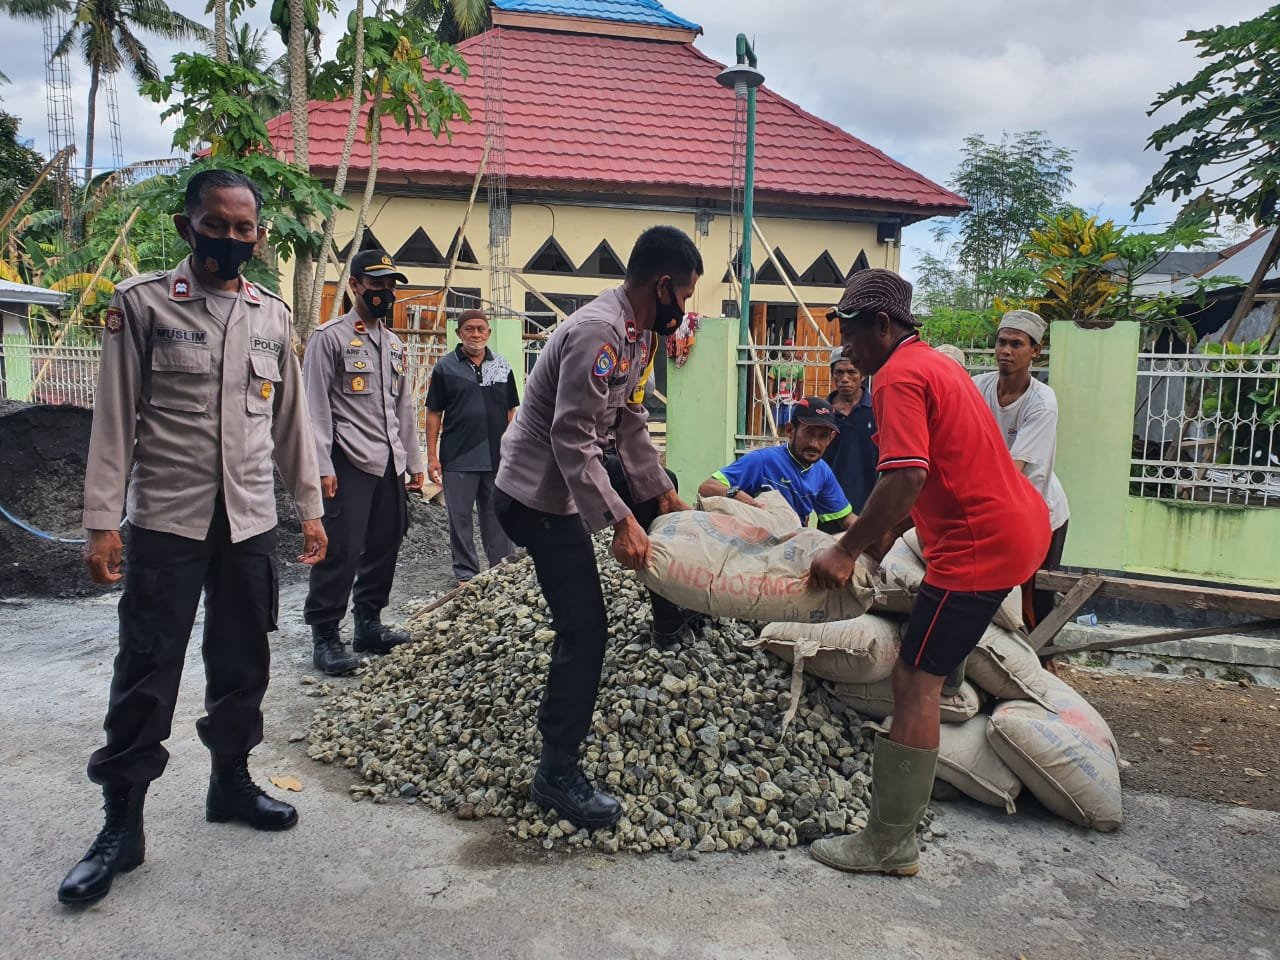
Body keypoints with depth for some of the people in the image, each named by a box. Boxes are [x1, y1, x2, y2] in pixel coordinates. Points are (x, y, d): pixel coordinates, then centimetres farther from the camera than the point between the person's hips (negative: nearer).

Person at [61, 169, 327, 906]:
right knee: (146, 673, 1)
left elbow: (291, 419, 12)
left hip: (251, 520, 4)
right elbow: (115, 418, -5)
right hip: (166, 519, -3)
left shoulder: (274, 316, 8)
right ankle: (122, 826, 15)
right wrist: (103, 522, -8)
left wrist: (311, 507, 11)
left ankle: (231, 782, 32)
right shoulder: (141, 303, -3)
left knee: (243, 662, 13)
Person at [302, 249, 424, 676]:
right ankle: (324, 636, 2)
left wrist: (413, 461, 17)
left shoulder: (395, 344, 18)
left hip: (389, 464, 7)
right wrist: (323, 467, -16)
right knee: (341, 550, -8)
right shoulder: (329, 337, -4)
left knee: (385, 545, 11)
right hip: (349, 463, -7)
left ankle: (368, 624, 24)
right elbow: (316, 406, -9)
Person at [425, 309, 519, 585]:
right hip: (458, 458, -2)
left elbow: (509, 412, 12)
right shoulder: (445, 366, 1)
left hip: (497, 457, 2)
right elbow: (434, 414, 2)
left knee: (497, 516, 9)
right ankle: (466, 573, 17)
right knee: (460, 518, 5)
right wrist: (432, 456, -3)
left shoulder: (502, 366, 8)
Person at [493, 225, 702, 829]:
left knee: (660, 497, 25)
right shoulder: (599, 332, -26)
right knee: (584, 628, -10)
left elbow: (629, 423, 12)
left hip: (574, 471, 10)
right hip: (541, 493, -10)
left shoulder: (638, 332, 6)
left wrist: (660, 491, 12)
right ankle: (556, 776, 2)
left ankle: (669, 623, 39)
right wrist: (622, 520, -31)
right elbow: (572, 439, -29)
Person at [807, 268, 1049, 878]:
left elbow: (906, 479, -25)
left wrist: (846, 550, -18)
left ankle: (890, 845, -1)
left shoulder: (899, 376, -14)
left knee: (914, 684, -7)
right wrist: (886, 531, 18)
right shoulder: (935, 363, 17)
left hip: (980, 545, -11)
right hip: (1021, 524, 11)